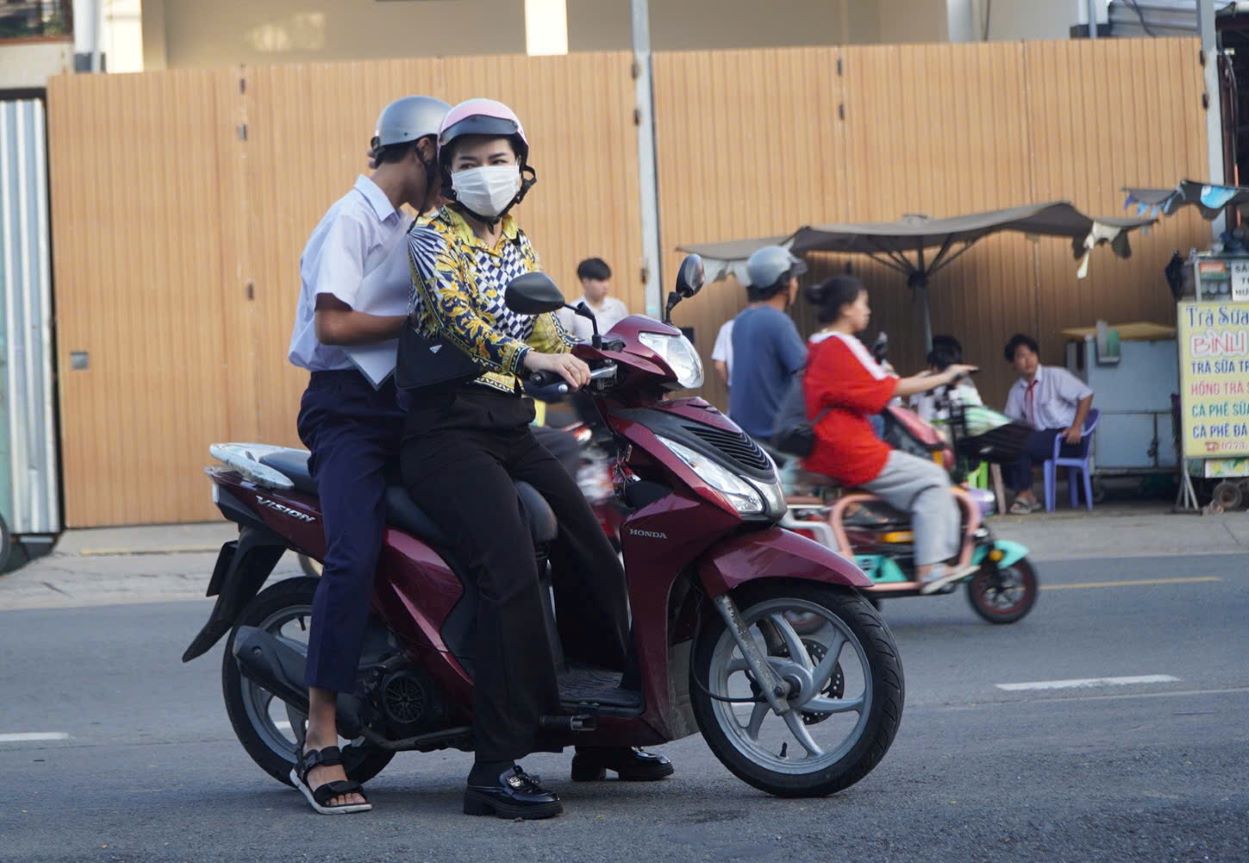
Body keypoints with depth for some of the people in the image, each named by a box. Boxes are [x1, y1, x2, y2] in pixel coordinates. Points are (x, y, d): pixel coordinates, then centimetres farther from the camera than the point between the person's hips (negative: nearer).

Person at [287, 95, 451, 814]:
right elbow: (332, 323, -16)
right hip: (348, 409, -9)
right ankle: (320, 746, -25)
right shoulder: (352, 219, -6)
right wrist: (423, 319, -11)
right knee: (355, 557, -23)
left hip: (400, 405, 9)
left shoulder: (403, 226, 23)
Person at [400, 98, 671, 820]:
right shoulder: (434, 239, -4)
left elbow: (546, 333, 24)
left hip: (512, 427, 8)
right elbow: (455, 312, -23)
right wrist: (528, 356, -39)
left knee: (593, 558, 5)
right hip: (448, 428, -8)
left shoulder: (520, 249, 19)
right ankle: (498, 767, -27)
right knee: (513, 570, -25)